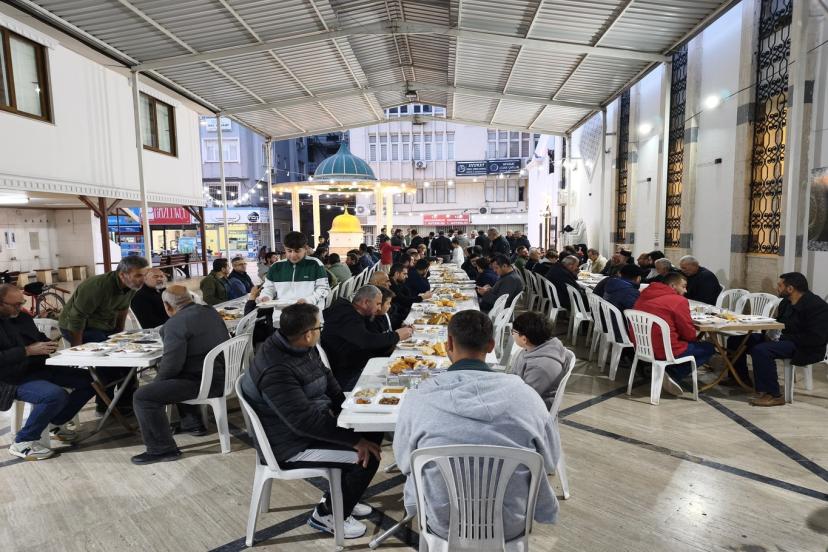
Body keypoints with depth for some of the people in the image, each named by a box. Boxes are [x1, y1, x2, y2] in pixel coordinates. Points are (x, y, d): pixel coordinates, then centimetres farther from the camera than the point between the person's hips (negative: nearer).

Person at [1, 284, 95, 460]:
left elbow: (39, 337, 23)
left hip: (39, 368, 8)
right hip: (15, 380, -8)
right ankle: (23, 442, -12)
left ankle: (57, 423, 15)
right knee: (56, 395, -34)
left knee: (90, 380, 0)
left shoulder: (22, 317, 10)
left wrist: (49, 344, 2)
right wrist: (28, 351, -23)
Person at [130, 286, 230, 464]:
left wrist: (158, 379, 1)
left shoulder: (175, 324, -18)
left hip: (205, 383, -9)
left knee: (143, 396, -7)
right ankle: (193, 423, 41)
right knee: (177, 380, 34)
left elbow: (171, 364, -20)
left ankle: (163, 449, -1)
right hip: (222, 375, 9)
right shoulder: (210, 312, 9)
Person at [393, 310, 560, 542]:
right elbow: (550, 460, -2)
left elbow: (404, 463, -3)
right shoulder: (526, 396, -18)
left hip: (443, 526, 0)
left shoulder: (417, 400, -19)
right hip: (511, 527, 1)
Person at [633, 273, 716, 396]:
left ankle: (670, 374, 11)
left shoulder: (644, 296, 9)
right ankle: (674, 376, 1)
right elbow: (690, 334, -8)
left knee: (692, 344, 30)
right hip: (665, 351, -8)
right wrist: (696, 339, 17)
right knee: (708, 348, 14)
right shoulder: (679, 301, -11)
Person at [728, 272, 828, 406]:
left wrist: (783, 338, -22)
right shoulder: (786, 302, 8)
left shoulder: (816, 305, -17)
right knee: (736, 340, 3)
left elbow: (817, 338, -24)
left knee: (761, 350, -34)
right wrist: (769, 334, -2)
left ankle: (773, 395, -22)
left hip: (805, 349, -9)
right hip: (783, 340, 9)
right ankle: (741, 378, 17)